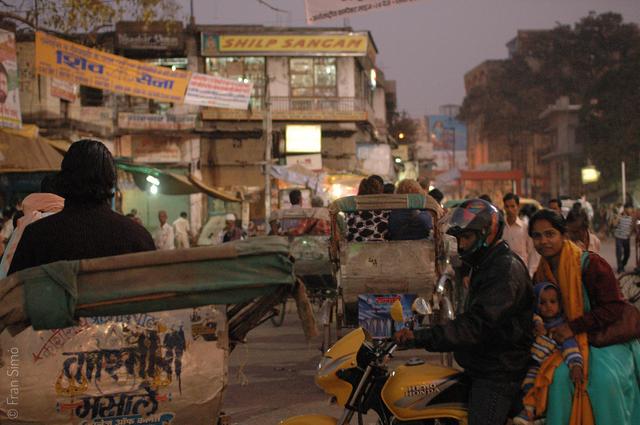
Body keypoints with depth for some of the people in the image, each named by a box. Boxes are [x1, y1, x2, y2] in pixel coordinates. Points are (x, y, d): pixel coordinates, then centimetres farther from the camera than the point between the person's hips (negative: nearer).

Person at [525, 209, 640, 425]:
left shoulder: (591, 264, -15)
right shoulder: (541, 273, 5)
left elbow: (614, 308, -18)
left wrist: (573, 327, -23)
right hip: (571, 342, 4)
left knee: (605, 378, -30)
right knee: (559, 375, -25)